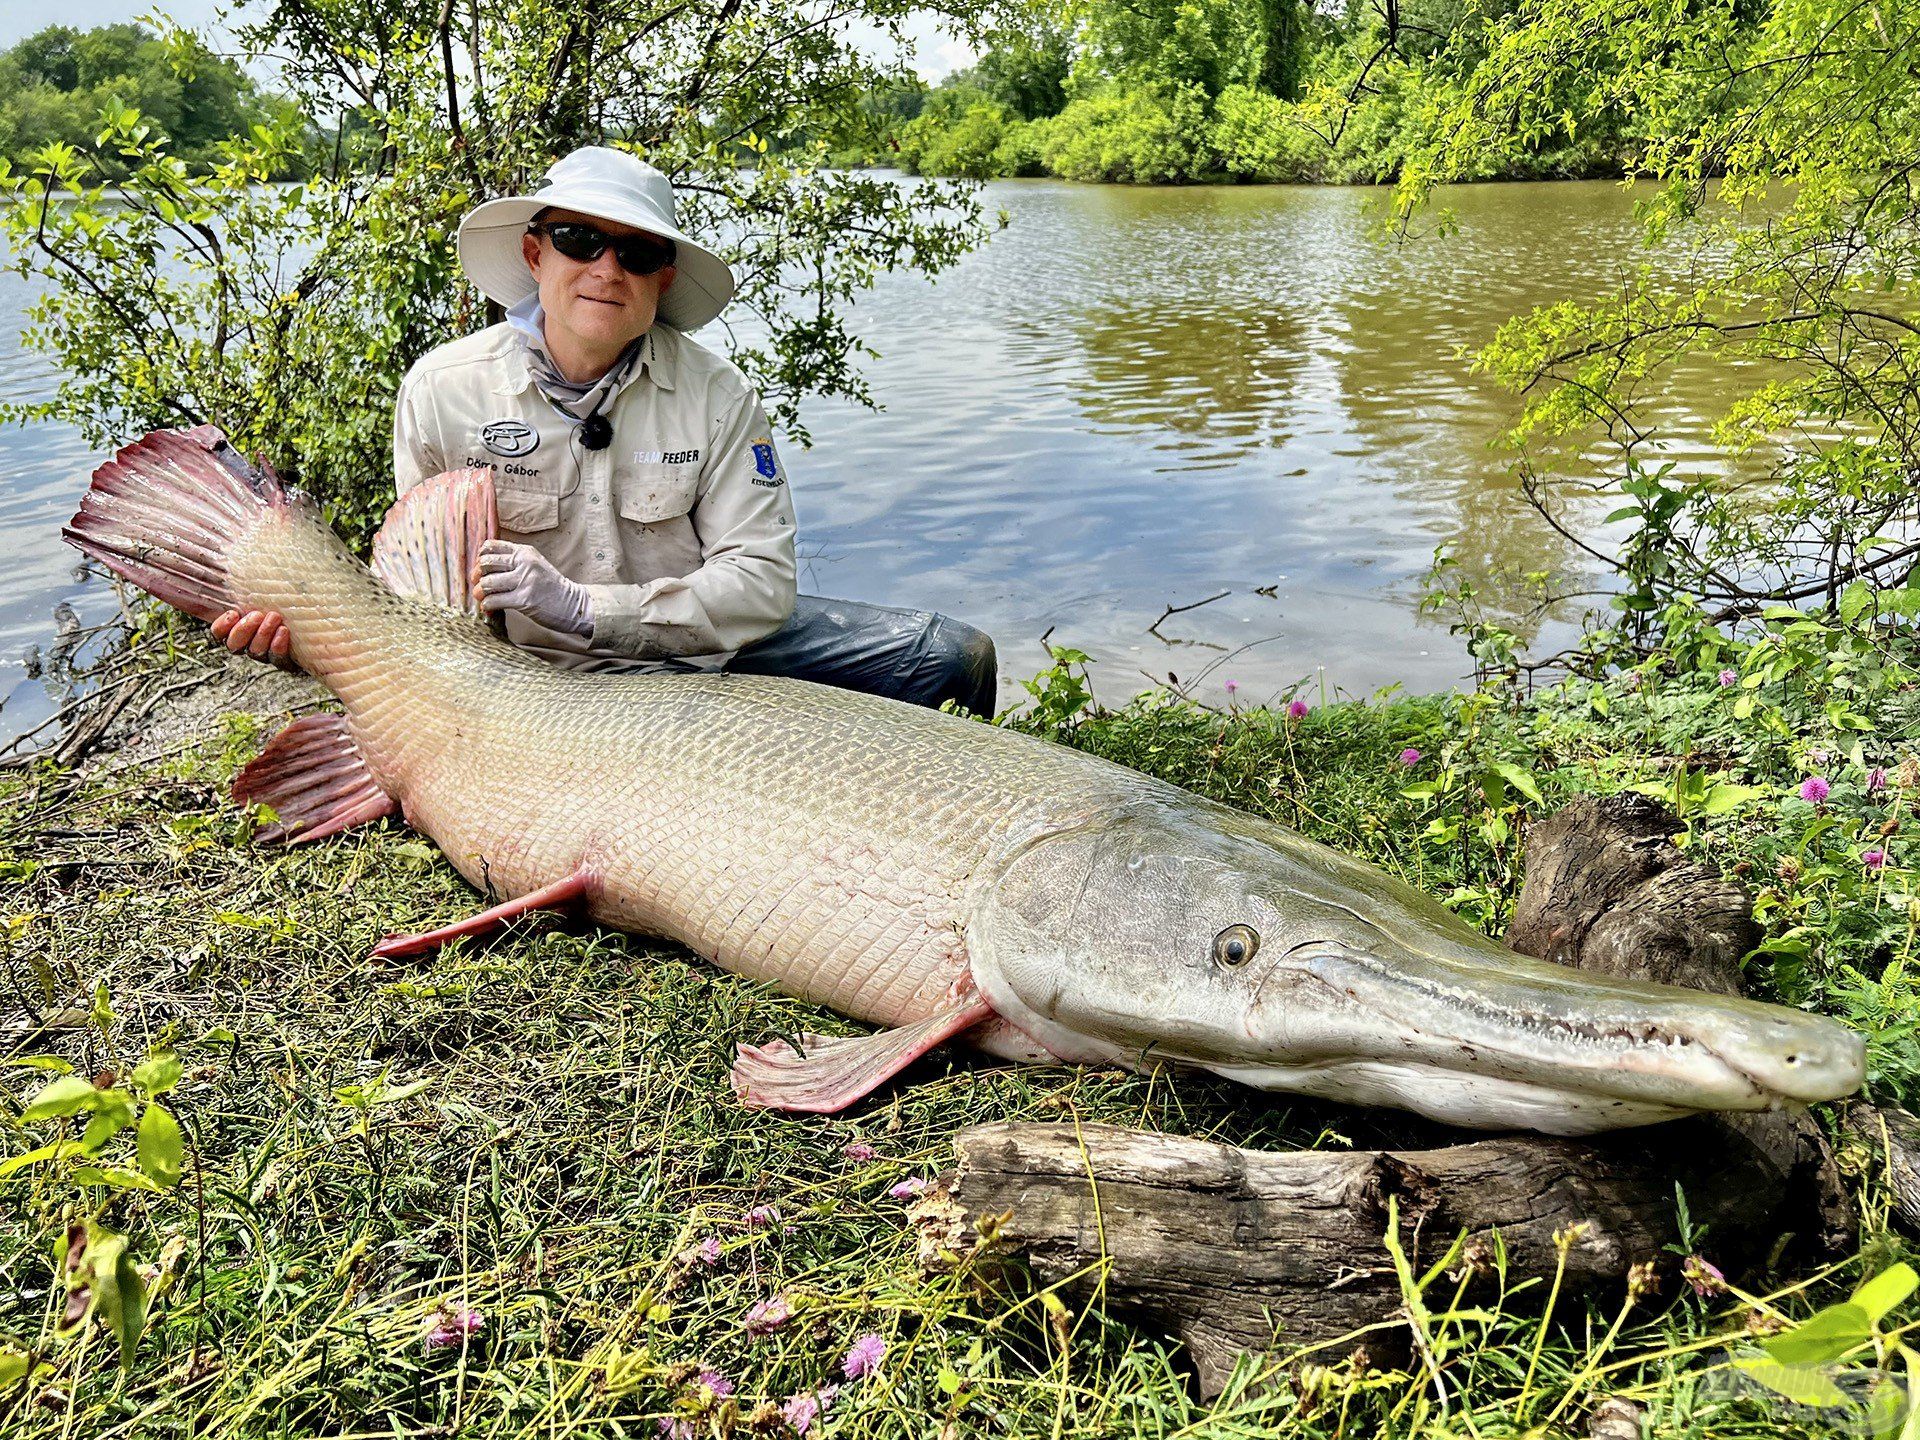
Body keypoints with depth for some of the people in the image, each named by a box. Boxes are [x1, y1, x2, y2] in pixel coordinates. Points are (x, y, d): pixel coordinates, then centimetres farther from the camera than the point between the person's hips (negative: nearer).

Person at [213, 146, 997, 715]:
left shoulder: (716, 395, -10)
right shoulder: (444, 388, -8)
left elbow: (763, 580, -17)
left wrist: (583, 606, -27)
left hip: (710, 640, 1)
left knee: (951, 656, -9)